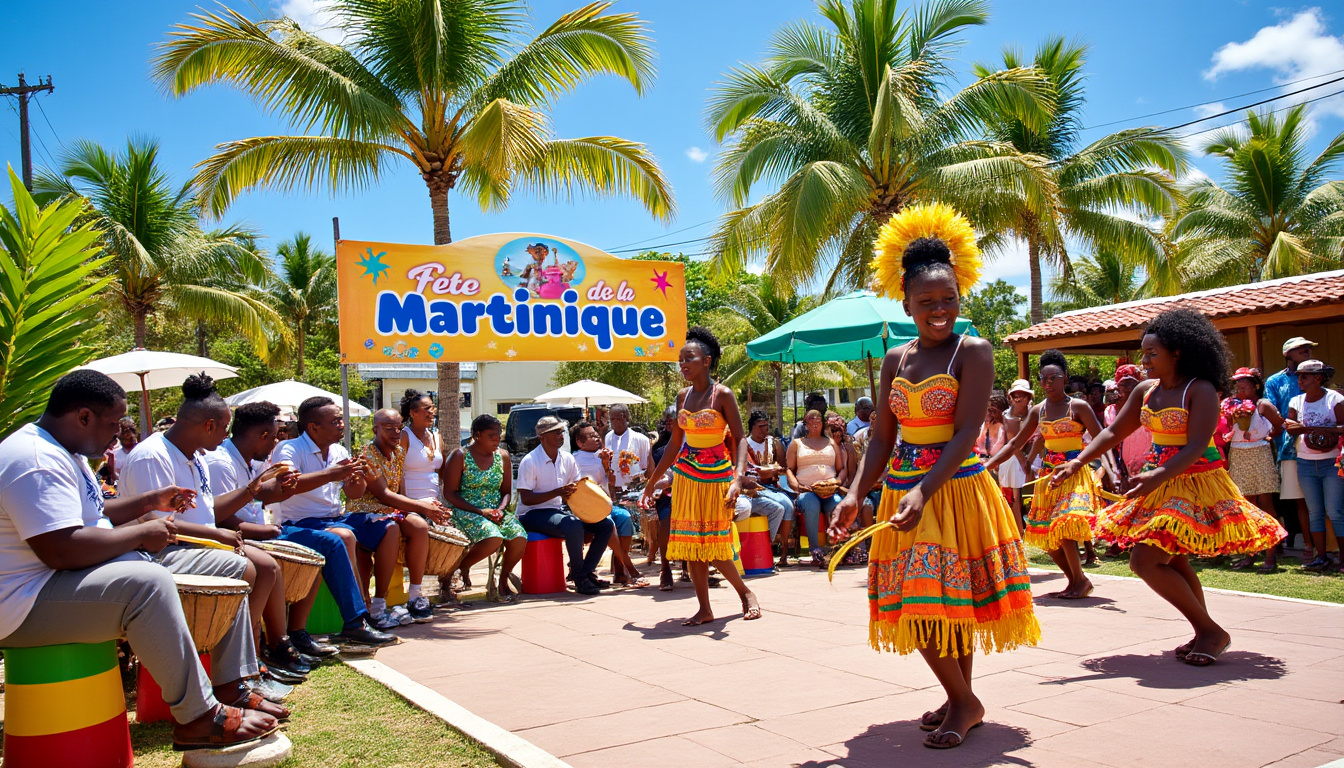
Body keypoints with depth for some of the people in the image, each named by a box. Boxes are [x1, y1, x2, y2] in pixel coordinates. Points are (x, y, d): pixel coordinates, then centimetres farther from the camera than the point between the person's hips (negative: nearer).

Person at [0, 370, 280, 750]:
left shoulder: (64, 453, 15)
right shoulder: (36, 460, -21)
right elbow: (62, 550, -31)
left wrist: (150, 501, 18)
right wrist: (142, 534, -19)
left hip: (86, 573, 11)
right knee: (148, 582, -39)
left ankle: (232, 688, 7)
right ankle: (197, 719, -30)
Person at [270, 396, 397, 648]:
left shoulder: (338, 452, 13)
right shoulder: (289, 450, -10)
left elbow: (353, 494, 16)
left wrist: (358, 478, -7)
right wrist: (330, 474, -33)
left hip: (335, 519, 8)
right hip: (300, 524, -8)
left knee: (388, 528, 0)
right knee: (341, 537, -35)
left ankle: (379, 606, 3)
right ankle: (356, 622, -30)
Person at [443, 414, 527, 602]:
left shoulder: (503, 456, 10)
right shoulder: (460, 456, -4)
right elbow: (449, 493, -7)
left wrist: (500, 509, -9)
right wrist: (480, 511, -16)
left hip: (496, 511, 5)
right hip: (465, 511, -5)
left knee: (520, 538, -24)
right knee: (494, 538, -33)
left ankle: (503, 579, 4)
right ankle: (461, 566, -4)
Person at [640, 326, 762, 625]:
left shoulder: (723, 395, -10)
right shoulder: (683, 396, 6)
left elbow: (739, 441, -14)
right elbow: (675, 444, 12)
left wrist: (738, 480, -29)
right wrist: (651, 483, 13)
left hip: (716, 475, -5)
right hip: (686, 475, 5)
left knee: (715, 543, -2)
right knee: (690, 542, 3)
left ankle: (745, 592, 23)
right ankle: (705, 609, 12)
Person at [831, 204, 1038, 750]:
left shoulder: (973, 351, -7)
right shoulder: (895, 360, 9)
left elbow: (966, 432, -17)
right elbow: (882, 438, 8)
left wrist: (923, 491, -29)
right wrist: (855, 495, -6)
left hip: (955, 486, -6)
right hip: (902, 490, 6)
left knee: (951, 598, -3)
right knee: (916, 603, 9)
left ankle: (964, 700, 19)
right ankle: (961, 699, 27)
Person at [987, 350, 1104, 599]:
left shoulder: (1079, 407, -5)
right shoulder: (1038, 411, 9)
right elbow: (1015, 444, 11)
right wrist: (987, 465, 2)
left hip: (1075, 473, -6)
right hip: (1049, 473, 6)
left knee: (1064, 525, -20)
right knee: (1044, 531, 4)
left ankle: (1081, 580, -1)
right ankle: (1075, 581, 20)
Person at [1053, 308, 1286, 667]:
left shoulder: (1201, 390, -14)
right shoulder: (1146, 391, 6)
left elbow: (1195, 448, -23)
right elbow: (1114, 432, 9)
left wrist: (1158, 476, -37)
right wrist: (1077, 463, -4)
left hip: (1194, 484, -8)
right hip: (1161, 482, 8)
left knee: (1145, 560, -14)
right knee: (1173, 563, 13)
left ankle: (1211, 630, 0)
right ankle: (1205, 634, 26)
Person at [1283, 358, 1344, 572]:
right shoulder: (1296, 401, 8)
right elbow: (1289, 428, 7)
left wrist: (1308, 428, -21)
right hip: (1306, 464, 4)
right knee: (1315, 512, 6)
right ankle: (1321, 556, 11)